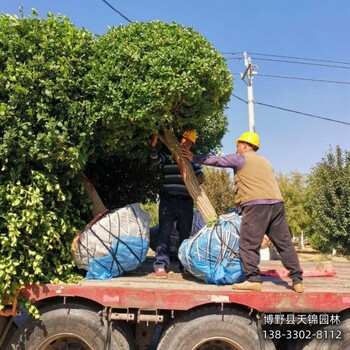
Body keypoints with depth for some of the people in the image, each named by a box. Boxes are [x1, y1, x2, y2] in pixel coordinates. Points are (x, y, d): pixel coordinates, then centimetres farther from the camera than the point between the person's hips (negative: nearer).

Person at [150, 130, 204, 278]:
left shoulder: (192, 159, 18)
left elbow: (200, 176, 10)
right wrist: (153, 145, -20)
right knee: (164, 231, -8)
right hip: (168, 199, -4)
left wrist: (199, 178, -12)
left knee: (185, 233, 9)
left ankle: (184, 265, 20)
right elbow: (155, 160, -7)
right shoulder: (168, 155, 9)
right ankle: (160, 265, -4)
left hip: (186, 201, 4)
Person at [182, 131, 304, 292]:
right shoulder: (265, 161, 29)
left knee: (249, 244, -2)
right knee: (284, 243, 8)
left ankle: (253, 279, -6)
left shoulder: (240, 158, 8)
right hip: (277, 203, 7)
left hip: (256, 205, -7)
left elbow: (215, 160, 10)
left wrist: (194, 158, 20)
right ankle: (297, 280, 10)